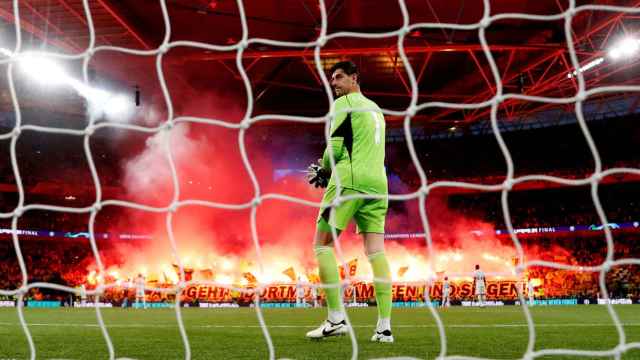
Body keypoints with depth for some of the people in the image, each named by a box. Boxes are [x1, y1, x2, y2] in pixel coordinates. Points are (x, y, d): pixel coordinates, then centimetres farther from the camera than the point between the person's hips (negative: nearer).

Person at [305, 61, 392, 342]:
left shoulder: (343, 103, 1)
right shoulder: (376, 108, 25)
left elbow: (336, 146, -7)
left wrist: (323, 169, 12)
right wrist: (329, 170, 21)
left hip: (349, 181, -7)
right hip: (377, 183, 8)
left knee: (323, 244, -1)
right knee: (376, 250, 1)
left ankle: (336, 319, -7)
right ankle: (384, 326, -3)